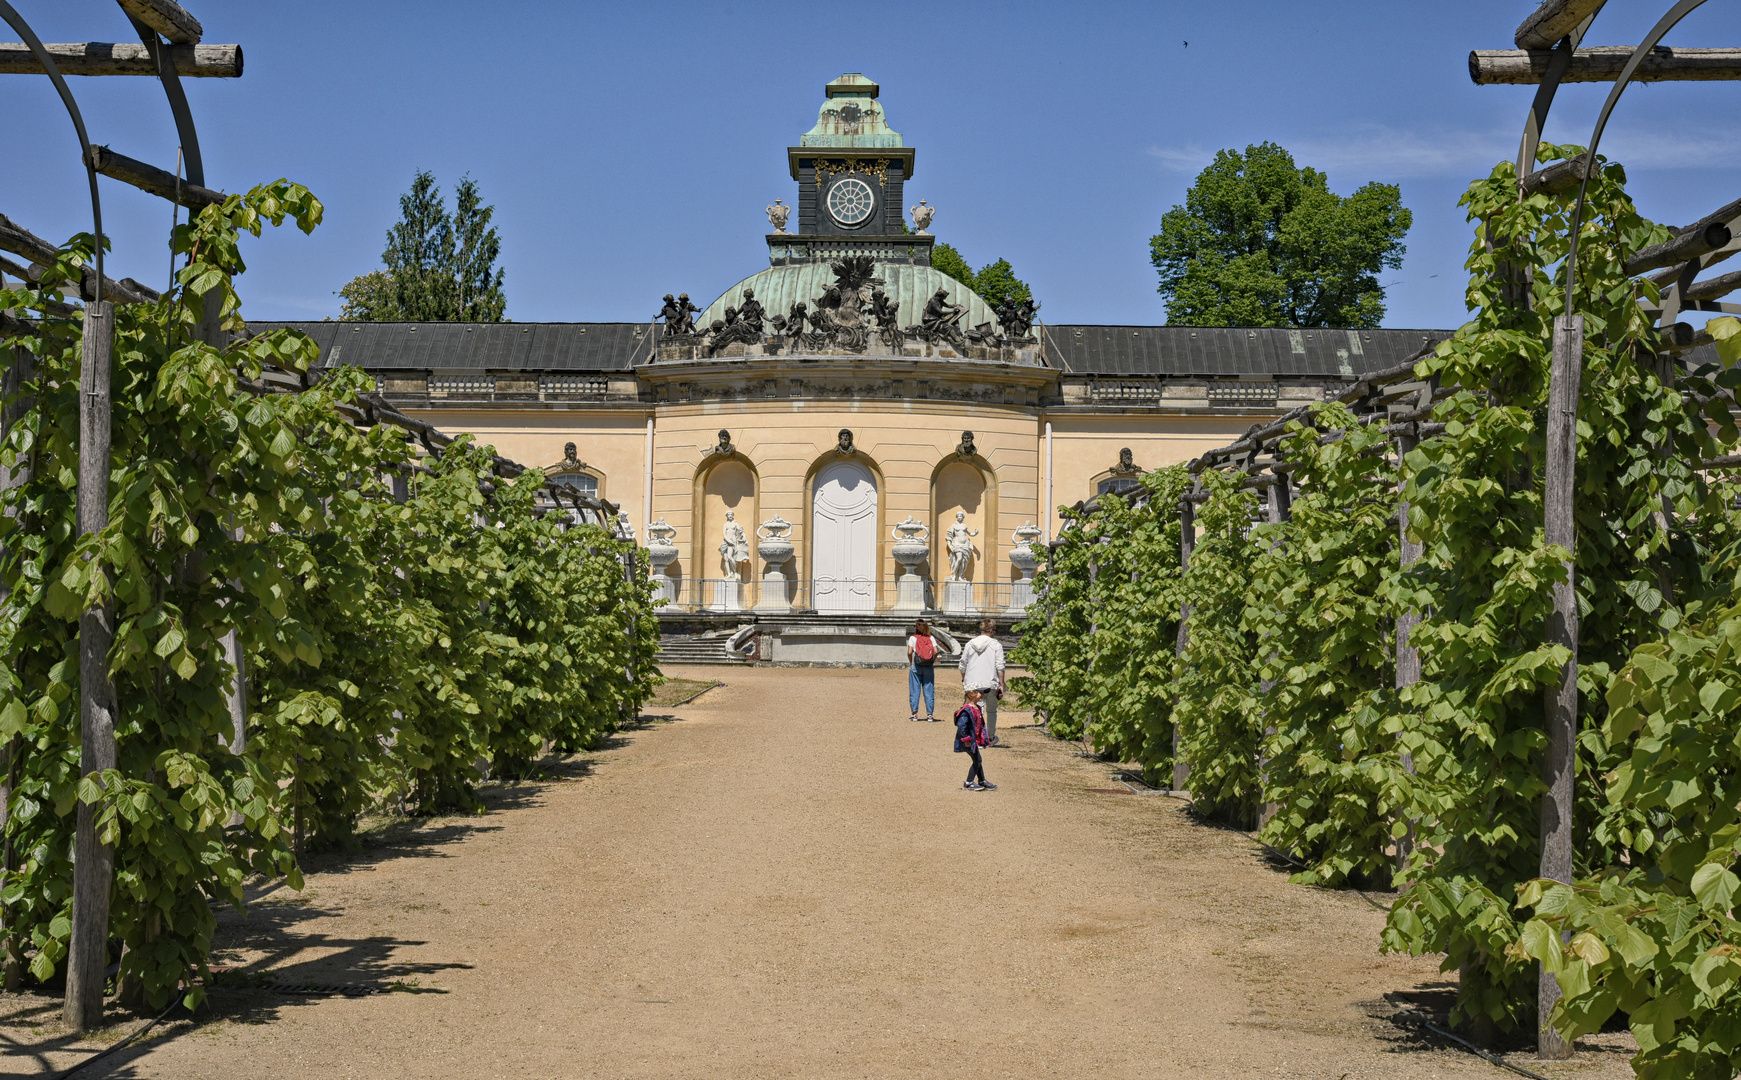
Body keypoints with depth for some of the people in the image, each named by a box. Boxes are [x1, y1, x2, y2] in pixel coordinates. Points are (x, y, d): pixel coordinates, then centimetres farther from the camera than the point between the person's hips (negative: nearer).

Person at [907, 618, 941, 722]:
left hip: (916, 667, -2)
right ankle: (930, 714, 5)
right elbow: (936, 651, -7)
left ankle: (915, 714, 4)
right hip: (929, 667, 2)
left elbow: (910, 652, -11)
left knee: (914, 690, 5)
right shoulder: (931, 638, 3)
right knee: (929, 691, 6)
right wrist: (933, 661, 6)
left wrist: (910, 662, 3)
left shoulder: (913, 638, -3)